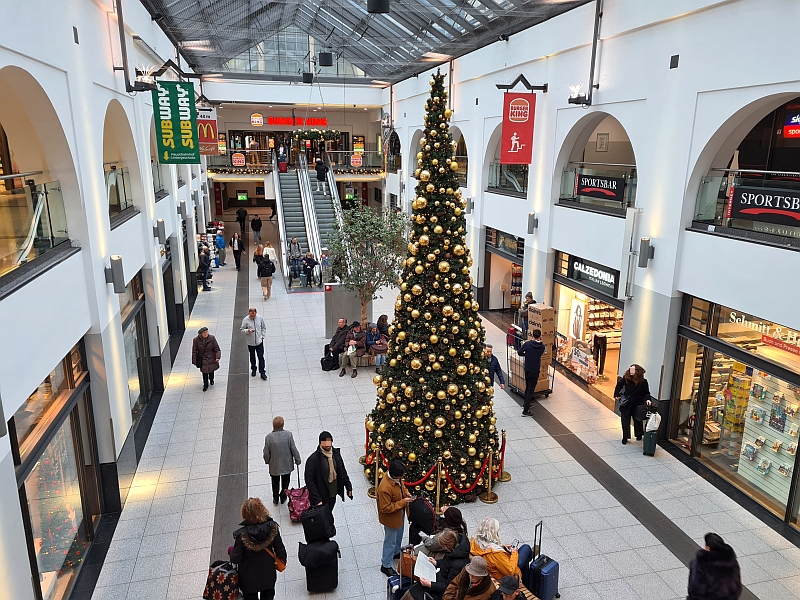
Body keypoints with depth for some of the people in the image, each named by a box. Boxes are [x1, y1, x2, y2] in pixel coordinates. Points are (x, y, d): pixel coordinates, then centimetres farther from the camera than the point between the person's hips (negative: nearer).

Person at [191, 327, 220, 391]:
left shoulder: (212, 338, -14)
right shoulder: (196, 340, -15)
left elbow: (217, 349, -6)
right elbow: (194, 352, -6)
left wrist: (217, 357, -17)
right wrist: (195, 362, -4)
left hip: (211, 359, 1)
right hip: (202, 360, -1)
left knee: (211, 370, 21)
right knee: (204, 372, 3)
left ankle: (211, 380, 52)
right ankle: (205, 385, 26)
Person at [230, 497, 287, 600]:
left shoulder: (242, 534, -31)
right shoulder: (272, 527, -23)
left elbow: (235, 559, -21)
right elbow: (280, 549, -11)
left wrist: (231, 551, 1)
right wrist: (282, 561, 9)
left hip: (249, 578, -2)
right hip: (268, 574, 2)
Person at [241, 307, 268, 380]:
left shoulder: (260, 318, -4)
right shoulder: (245, 320, -9)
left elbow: (264, 328, 9)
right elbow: (242, 330, -4)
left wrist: (262, 336, 2)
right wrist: (248, 330, -23)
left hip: (259, 341, 0)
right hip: (250, 342, 0)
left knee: (261, 357, -2)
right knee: (252, 357, 14)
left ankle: (262, 372, 5)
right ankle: (253, 369, 35)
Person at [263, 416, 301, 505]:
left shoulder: (269, 437, -23)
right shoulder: (288, 435, -23)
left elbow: (266, 453, -12)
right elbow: (293, 449, -14)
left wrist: (267, 461, 9)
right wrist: (297, 460, 2)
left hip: (274, 465, 0)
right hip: (287, 465, 0)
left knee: (275, 483, 24)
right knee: (285, 483, 24)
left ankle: (275, 499, 39)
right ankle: (283, 497, 40)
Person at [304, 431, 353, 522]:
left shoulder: (336, 453, -4)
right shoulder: (313, 459, -21)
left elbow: (342, 471, 9)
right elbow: (309, 482, -19)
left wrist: (348, 487, 6)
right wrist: (317, 500, -21)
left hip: (333, 494, 5)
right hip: (321, 497, -5)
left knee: (329, 516, 19)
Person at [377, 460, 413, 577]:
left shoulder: (397, 478, -15)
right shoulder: (385, 488, -40)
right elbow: (385, 508, -32)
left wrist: (406, 493, -11)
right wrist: (403, 502, -31)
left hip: (400, 514, 8)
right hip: (391, 518, -8)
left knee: (399, 535, 31)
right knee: (390, 541, 11)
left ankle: (397, 552, 57)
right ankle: (386, 566, 32)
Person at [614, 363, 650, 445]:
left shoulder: (643, 382, -13)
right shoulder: (626, 378, -11)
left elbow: (646, 393, -4)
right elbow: (619, 385, 3)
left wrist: (647, 399, -22)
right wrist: (617, 395, -5)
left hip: (637, 405, -1)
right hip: (626, 404, 1)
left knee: (637, 420, 15)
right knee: (625, 420, 6)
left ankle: (639, 435, 39)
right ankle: (625, 437, 20)